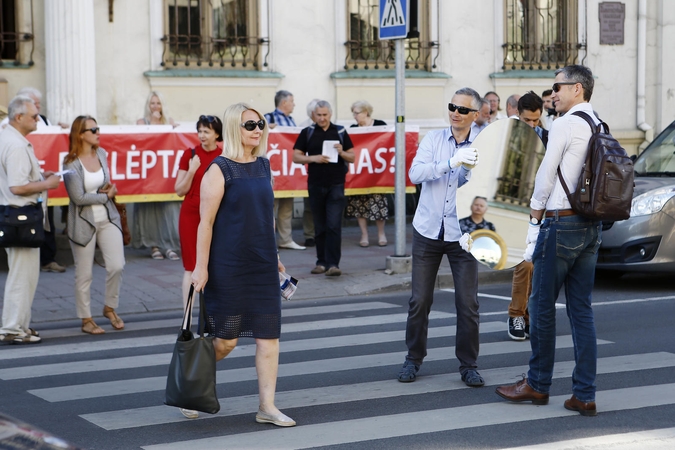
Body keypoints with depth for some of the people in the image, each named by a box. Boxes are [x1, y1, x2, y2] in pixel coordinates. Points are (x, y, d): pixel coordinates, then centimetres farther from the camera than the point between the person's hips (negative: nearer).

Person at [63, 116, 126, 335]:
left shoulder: (101, 154, 5)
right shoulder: (71, 164, -13)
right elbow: (78, 197, -17)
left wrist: (107, 189, -2)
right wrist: (106, 195, -7)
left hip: (108, 219, 5)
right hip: (83, 223, -5)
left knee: (117, 266, -5)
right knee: (84, 274, 3)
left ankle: (110, 308, 18)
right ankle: (86, 319, 15)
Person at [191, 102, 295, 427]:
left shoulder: (263, 165, 9)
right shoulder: (220, 169, -10)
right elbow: (206, 221, -12)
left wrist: (273, 256, 19)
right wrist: (201, 267, -15)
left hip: (262, 265, 6)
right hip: (227, 267, -6)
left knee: (268, 335, 2)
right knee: (225, 340, 2)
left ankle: (267, 406, 8)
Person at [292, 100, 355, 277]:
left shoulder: (340, 132, 5)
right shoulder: (307, 133, 5)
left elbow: (352, 157, 8)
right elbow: (296, 157, 3)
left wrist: (341, 152, -13)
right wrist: (314, 158, -13)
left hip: (336, 184, -1)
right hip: (315, 185, 1)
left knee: (334, 225, -9)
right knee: (320, 227, 8)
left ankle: (333, 264, -11)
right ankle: (322, 262, 16)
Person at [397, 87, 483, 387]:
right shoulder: (434, 139, 2)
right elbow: (415, 173, -15)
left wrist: (470, 170, -26)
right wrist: (451, 163, -26)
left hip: (462, 234, -1)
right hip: (428, 230, 1)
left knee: (468, 303, -2)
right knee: (420, 300, 4)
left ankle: (468, 365, 13)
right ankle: (414, 359, 20)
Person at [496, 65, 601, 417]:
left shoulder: (566, 124, -11)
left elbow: (545, 177, -8)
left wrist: (535, 219, 5)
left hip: (561, 223, -8)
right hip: (592, 226, 8)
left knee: (542, 305, 5)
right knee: (582, 309, 8)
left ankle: (537, 384, 15)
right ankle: (584, 396, 7)